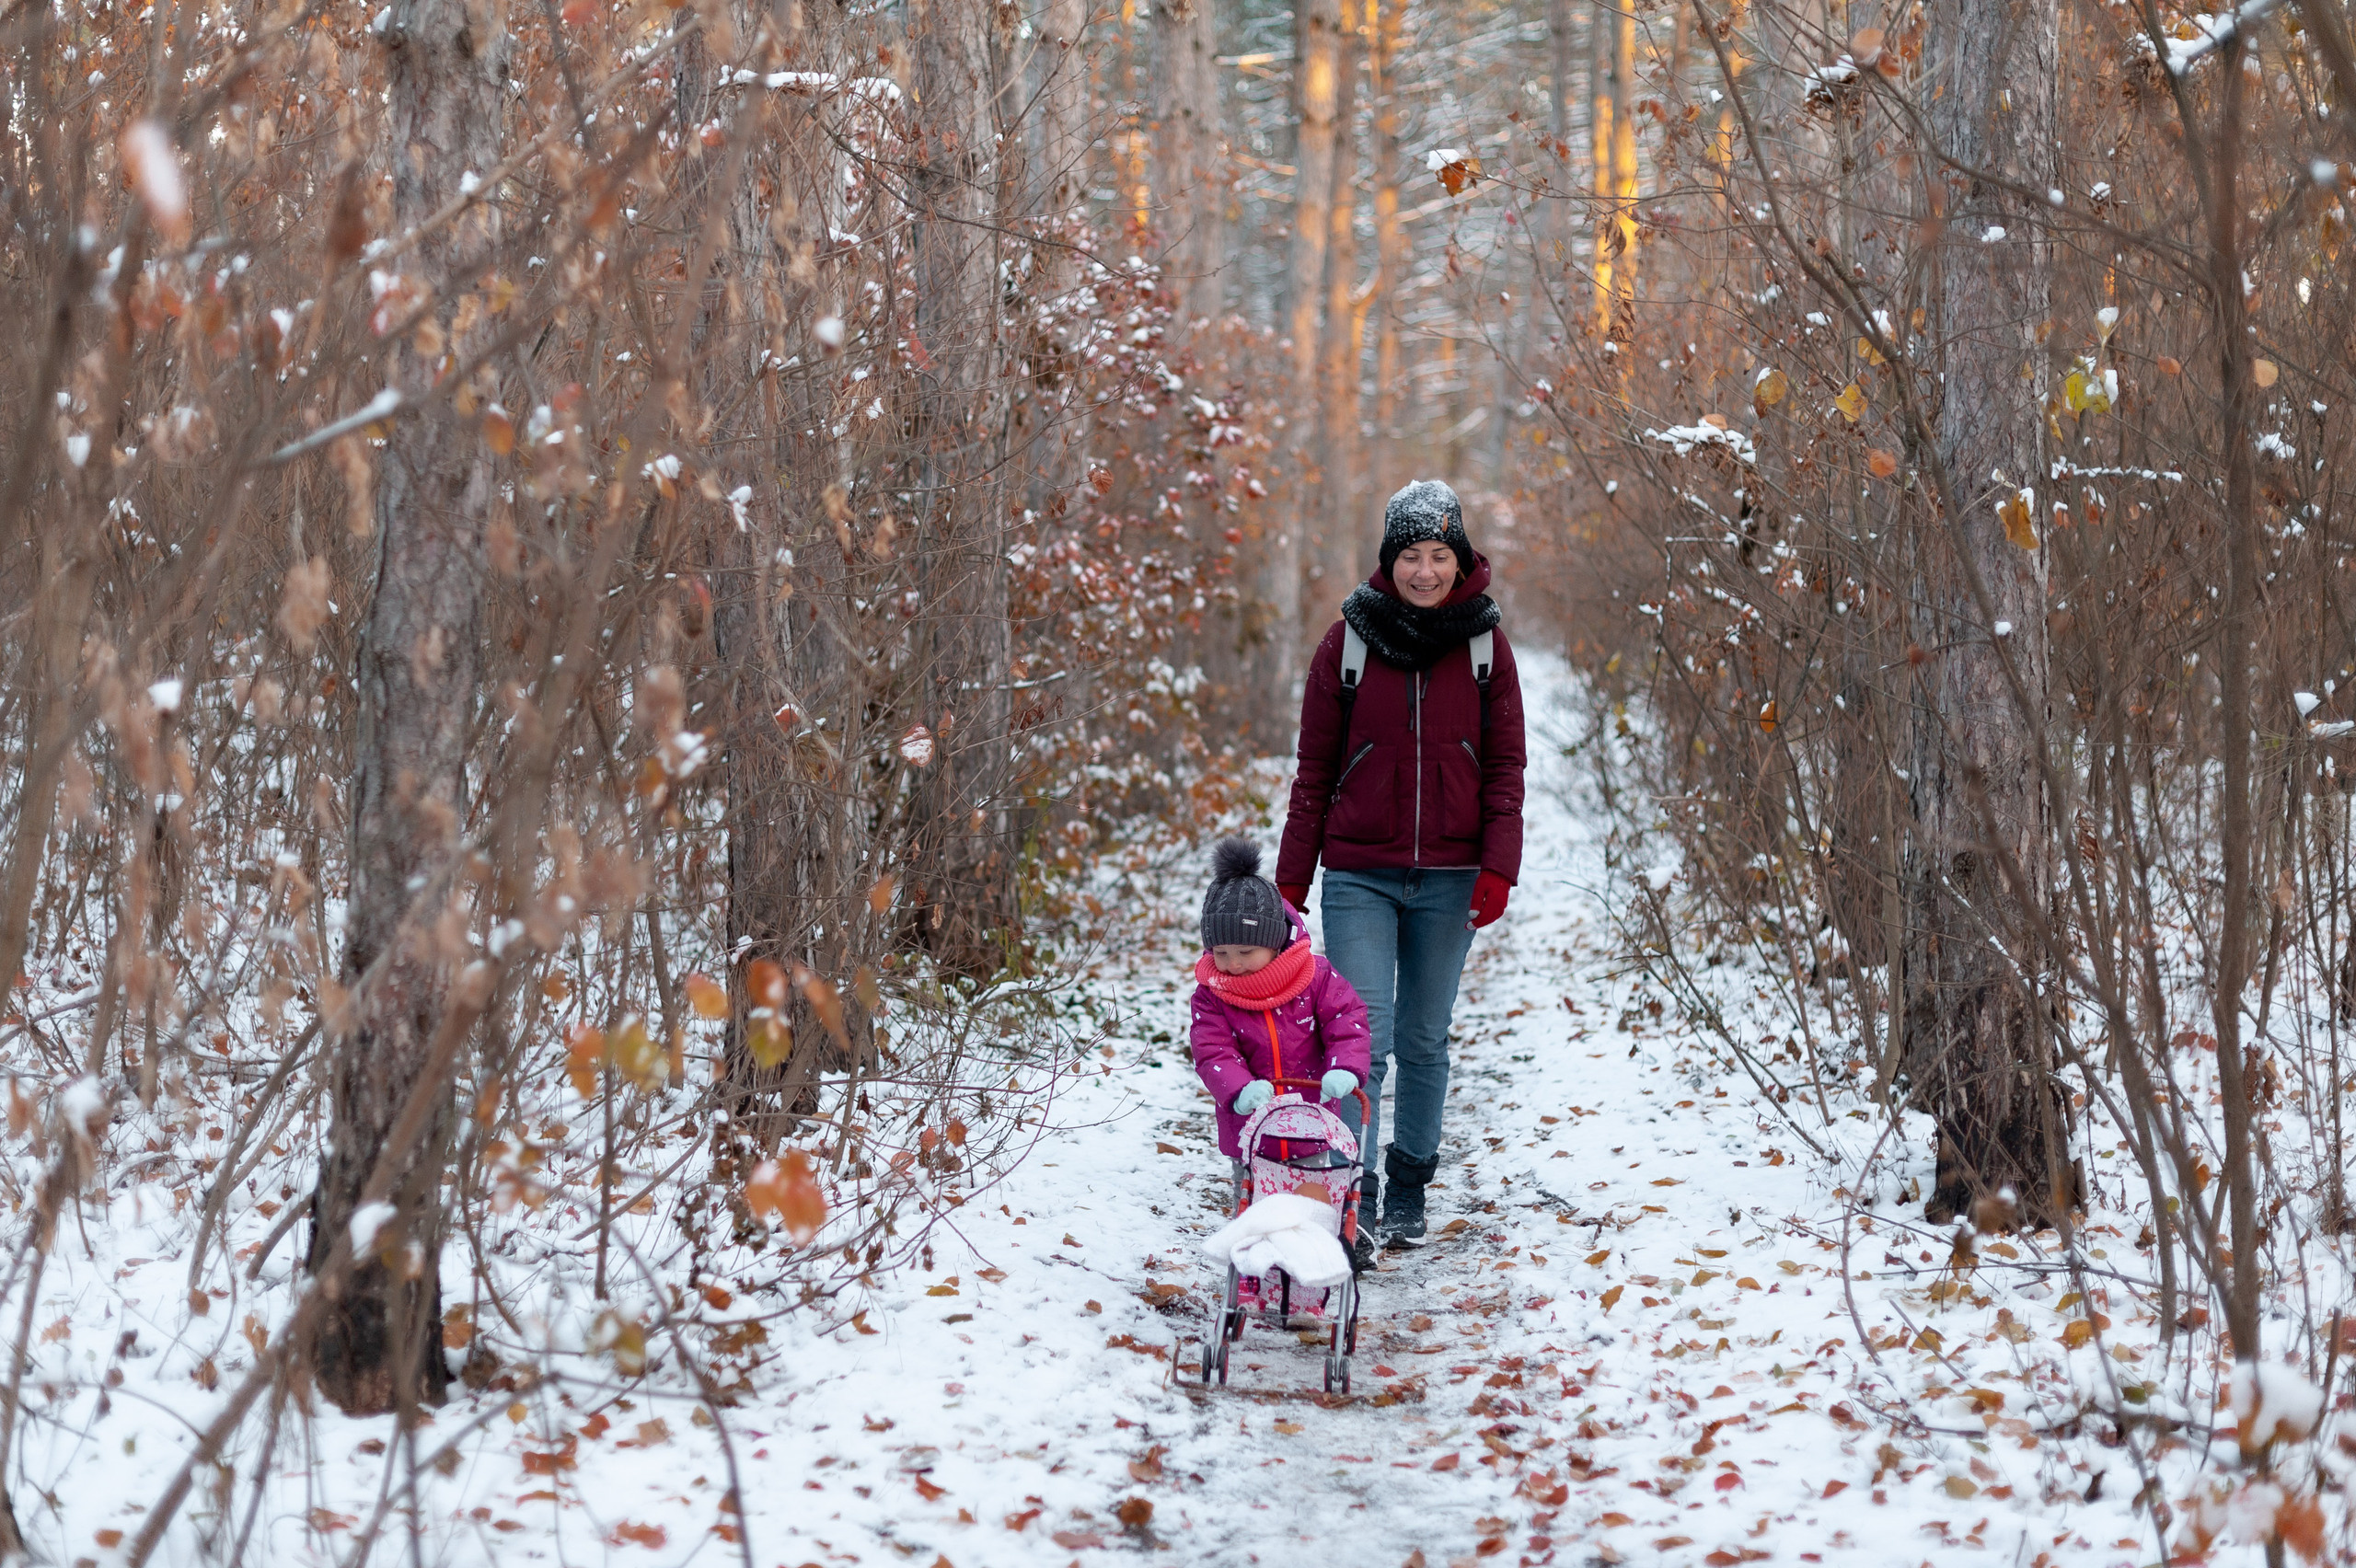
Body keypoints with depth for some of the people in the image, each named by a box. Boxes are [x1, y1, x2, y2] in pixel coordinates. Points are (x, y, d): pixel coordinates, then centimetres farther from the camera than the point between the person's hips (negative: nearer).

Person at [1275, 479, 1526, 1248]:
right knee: (1363, 1040, -11)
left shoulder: (1485, 645, 2)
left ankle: (1409, 1191, 25)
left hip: (1448, 881, 1)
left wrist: (1498, 868, -8)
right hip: (1359, 878, -1)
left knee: (1424, 1041, 11)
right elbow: (1315, 770, 4)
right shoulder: (1348, 642, -1)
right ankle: (1353, 1196, -11)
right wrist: (1290, 879, 3)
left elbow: (1504, 767, 3)